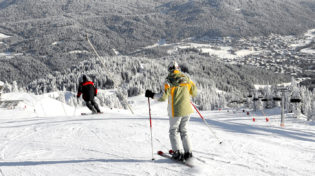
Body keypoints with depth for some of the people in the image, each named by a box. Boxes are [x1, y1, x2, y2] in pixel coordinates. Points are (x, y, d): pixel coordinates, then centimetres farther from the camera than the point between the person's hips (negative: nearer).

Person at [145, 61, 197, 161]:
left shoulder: (169, 81, -13)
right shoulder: (186, 79, 3)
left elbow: (163, 97, -19)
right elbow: (194, 93, 10)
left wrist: (152, 95, -6)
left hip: (176, 111, -5)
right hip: (187, 110, 5)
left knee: (174, 131, 12)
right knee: (183, 130, 19)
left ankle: (179, 153, 4)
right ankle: (188, 152, 14)